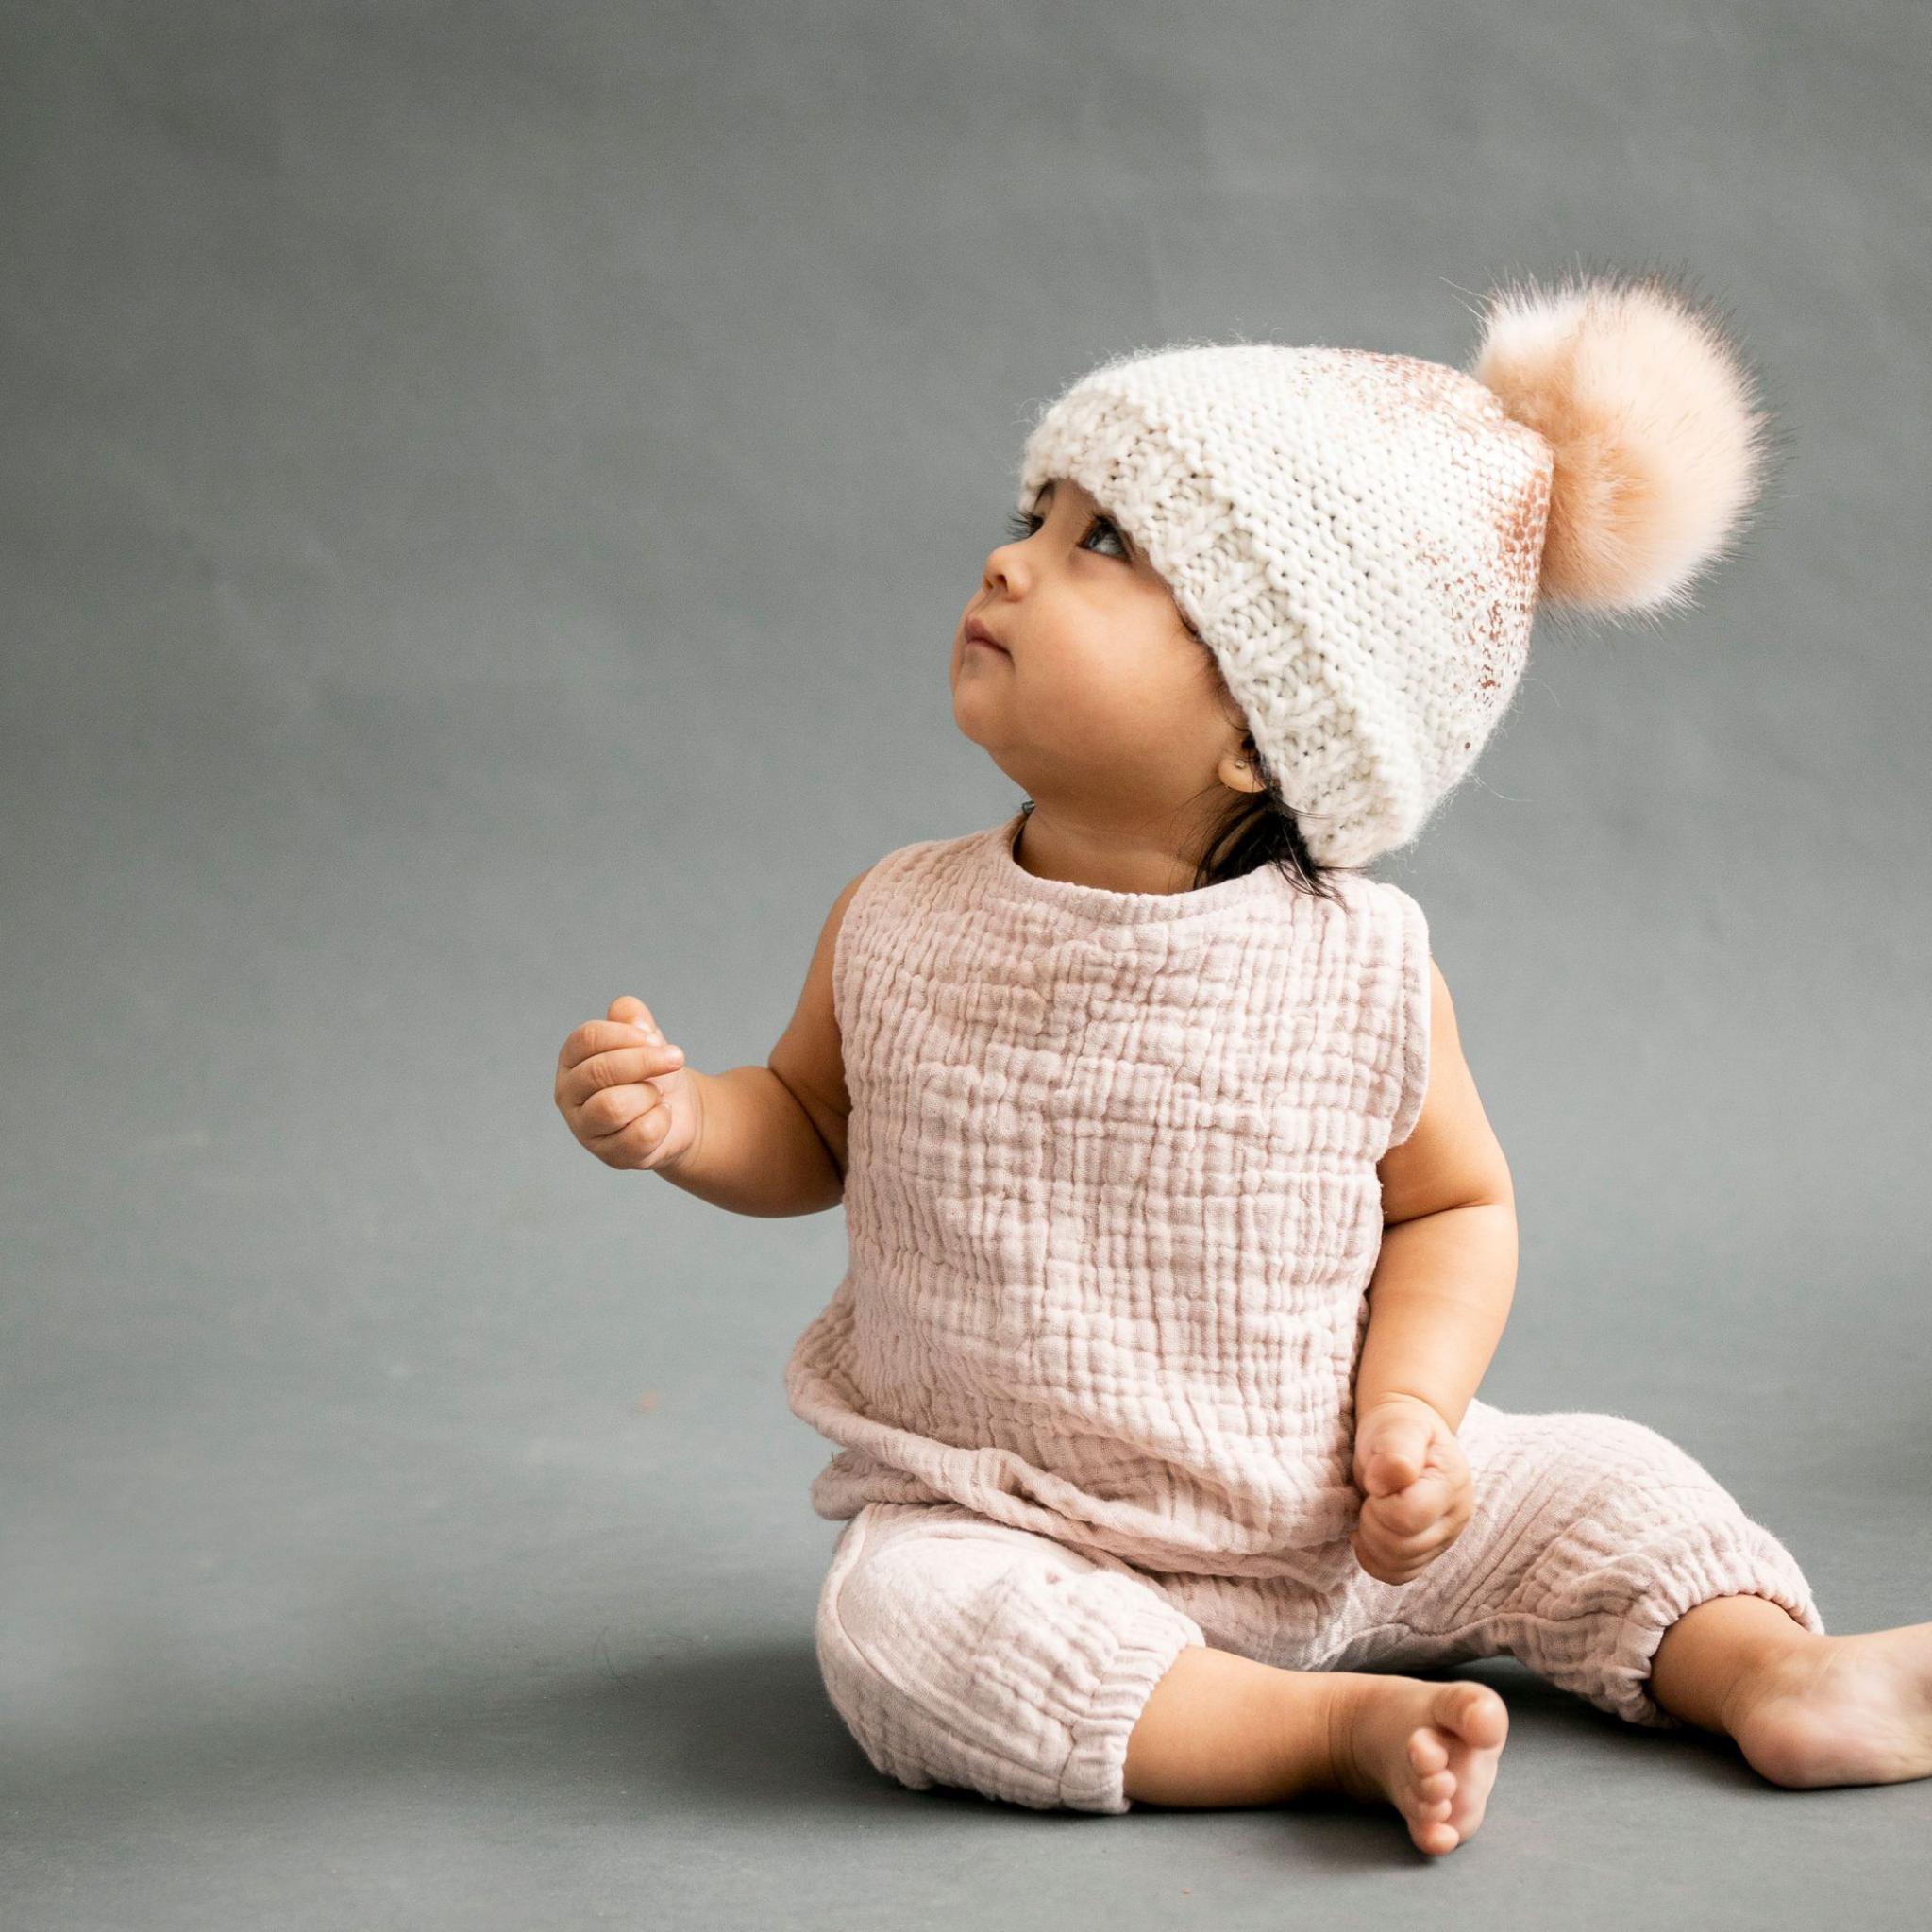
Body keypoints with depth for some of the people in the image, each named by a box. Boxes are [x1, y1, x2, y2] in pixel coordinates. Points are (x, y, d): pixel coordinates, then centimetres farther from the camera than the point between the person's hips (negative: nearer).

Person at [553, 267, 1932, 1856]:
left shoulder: (1362, 968, -12)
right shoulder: (899, 933, -8)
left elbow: (1457, 1204, 2)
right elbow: (816, 1130, 9)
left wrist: (1410, 1406, -14)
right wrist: (686, 1120, -13)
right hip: (1008, 1532, 0)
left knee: (1599, 1479, -8)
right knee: (904, 1628, -30)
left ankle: (1775, 1674, 8)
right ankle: (1340, 1724, -28)